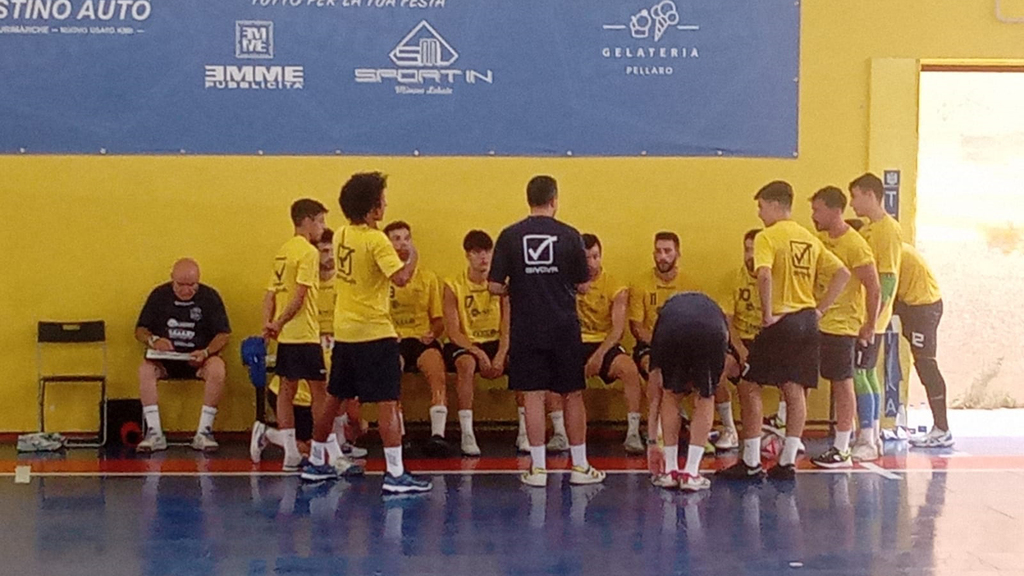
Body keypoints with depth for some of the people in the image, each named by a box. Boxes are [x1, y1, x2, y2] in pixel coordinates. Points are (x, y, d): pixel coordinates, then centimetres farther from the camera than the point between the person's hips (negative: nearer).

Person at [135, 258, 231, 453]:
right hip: (165, 360, 1)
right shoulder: (159, 295, 2)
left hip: (198, 359, -1)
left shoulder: (209, 297, -1)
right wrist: (153, 340, -18)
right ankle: (154, 433, -27)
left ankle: (203, 433, -27)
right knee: (145, 369, -30)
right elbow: (140, 330, 5)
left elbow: (224, 334, -3)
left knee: (217, 369, -33)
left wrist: (206, 352, -22)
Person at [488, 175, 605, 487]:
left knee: (533, 396, 4)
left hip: (526, 329, 0)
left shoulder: (510, 236, -4)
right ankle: (580, 466, 16)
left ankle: (538, 468, 6)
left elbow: (494, 286, -4)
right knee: (572, 395, 9)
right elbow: (582, 284, 2)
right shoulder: (569, 235, -4)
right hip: (563, 327, 0)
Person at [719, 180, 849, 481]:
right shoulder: (810, 239, 13)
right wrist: (819, 309, 11)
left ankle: (751, 463, 1)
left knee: (749, 387, 2)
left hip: (780, 322, -7)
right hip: (807, 321, 7)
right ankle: (787, 462, 10)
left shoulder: (768, 237, -8)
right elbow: (842, 273, 12)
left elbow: (764, 275, -25)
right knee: (795, 391, 9)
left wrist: (767, 314, -17)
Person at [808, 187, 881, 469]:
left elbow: (874, 289, -16)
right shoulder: (821, 239, 8)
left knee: (842, 383, -2)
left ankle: (842, 451, 3)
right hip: (819, 321, 8)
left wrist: (869, 327, -12)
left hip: (842, 325, -8)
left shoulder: (854, 245, -16)